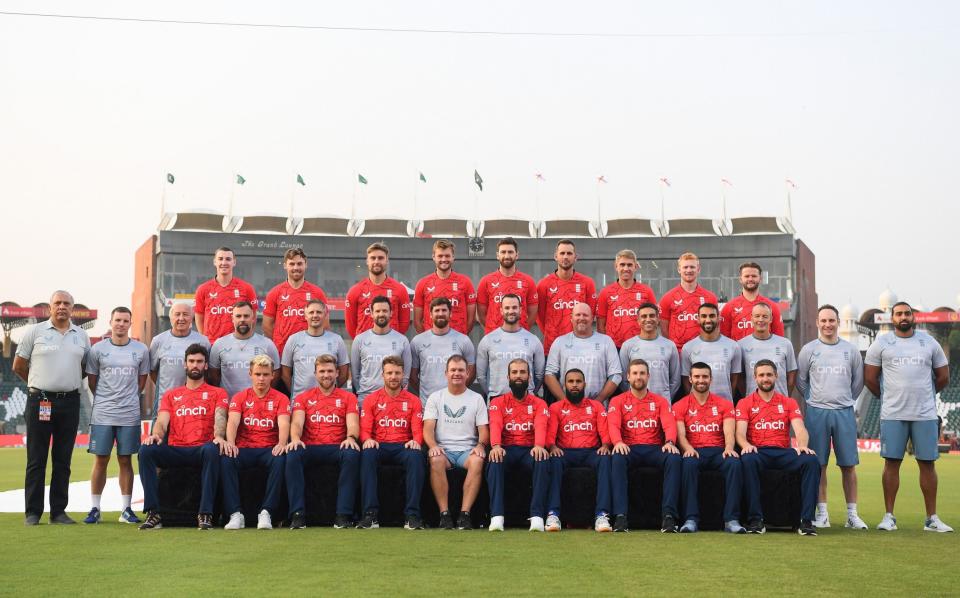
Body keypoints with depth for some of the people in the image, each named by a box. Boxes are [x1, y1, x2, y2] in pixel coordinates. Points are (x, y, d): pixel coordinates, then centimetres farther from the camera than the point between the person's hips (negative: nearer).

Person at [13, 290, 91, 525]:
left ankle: (58, 511, 12)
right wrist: (39, 384, 12)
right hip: (40, 401, -3)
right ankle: (32, 512, 5)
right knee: (36, 460, 0)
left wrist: (68, 383, 12)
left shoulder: (81, 336, 11)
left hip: (70, 402, 3)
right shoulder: (34, 332, 3)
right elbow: (18, 366, 7)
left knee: (63, 460, 6)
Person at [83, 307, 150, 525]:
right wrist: (104, 400, 10)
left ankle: (126, 509, 10)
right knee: (100, 460, 2)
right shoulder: (98, 349, 3)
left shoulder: (141, 350, 5)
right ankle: (95, 508, 9)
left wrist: (129, 399, 9)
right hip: (102, 414, 0)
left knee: (126, 461, 5)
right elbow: (92, 380, 10)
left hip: (129, 415, 0)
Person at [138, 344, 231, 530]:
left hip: (201, 450, -2)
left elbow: (220, 418, -2)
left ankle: (205, 514, -36)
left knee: (212, 450, -38)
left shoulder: (217, 393, 16)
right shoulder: (171, 395, 24)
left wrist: (219, 437, -26)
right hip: (175, 451, 3)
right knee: (146, 450, -27)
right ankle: (153, 513, -27)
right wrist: (156, 434, -17)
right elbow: (162, 421, 9)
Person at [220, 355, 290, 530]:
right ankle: (235, 514, -30)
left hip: (269, 449, -1)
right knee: (226, 459, -31)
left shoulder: (280, 399, 8)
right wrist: (230, 443, -26)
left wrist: (282, 443, -29)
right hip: (244, 449, 1)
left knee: (280, 460, -35)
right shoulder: (240, 397, 11)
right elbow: (233, 422, -4)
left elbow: (284, 423, -8)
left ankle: (266, 512, -31)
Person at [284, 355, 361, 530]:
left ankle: (343, 515, -31)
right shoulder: (303, 397, 17)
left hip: (337, 448, -1)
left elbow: (353, 423, 1)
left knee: (352, 454, -35)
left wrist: (351, 438, -23)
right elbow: (297, 422, 2)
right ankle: (298, 514, -30)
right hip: (310, 448, 1)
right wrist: (295, 439, -21)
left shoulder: (348, 397, 15)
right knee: (292, 454, -33)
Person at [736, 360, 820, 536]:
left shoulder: (789, 403, 17)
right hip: (758, 452, -2)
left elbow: (800, 429, 2)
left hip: (783, 452, 2)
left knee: (811, 460, -28)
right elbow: (740, 432, -1)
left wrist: (802, 445, -21)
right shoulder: (745, 403, 12)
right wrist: (746, 445, -25)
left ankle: (806, 520, -27)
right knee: (748, 460, -38)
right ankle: (755, 519, -32)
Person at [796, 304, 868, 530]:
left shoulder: (851, 350, 7)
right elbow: (801, 381, 10)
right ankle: (822, 513, 8)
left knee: (849, 464, 1)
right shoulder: (808, 350, 3)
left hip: (844, 412, 1)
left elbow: (858, 382, 16)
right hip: (816, 412, -1)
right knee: (818, 464, 1)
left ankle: (852, 514, 6)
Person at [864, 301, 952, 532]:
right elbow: (870, 377, 8)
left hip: (925, 415, 1)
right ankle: (889, 516, 7)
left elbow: (943, 377, 15)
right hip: (892, 415, -1)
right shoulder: (881, 343, 4)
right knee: (892, 462, 0)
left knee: (927, 463, 3)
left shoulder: (929, 342, 7)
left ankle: (932, 518, 10)